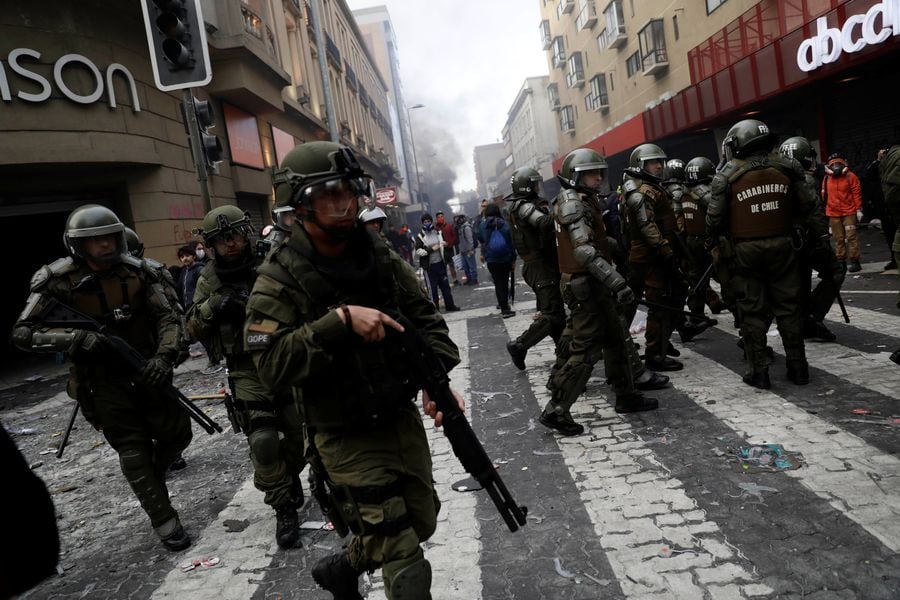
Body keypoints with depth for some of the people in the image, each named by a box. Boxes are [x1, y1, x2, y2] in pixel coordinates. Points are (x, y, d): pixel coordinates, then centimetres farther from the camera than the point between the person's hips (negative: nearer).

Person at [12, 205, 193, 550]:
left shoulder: (136, 272, -4)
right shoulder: (59, 281, -12)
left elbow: (167, 318, -3)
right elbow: (23, 333, -11)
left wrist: (164, 357, -20)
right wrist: (77, 338, -26)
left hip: (144, 369, 3)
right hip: (103, 379, -3)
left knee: (177, 433, 4)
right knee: (134, 451, 0)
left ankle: (151, 478, 36)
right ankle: (165, 523, 12)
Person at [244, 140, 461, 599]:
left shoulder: (380, 255, -1)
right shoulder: (281, 279, -16)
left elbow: (425, 320, 3)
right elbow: (272, 364, -26)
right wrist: (340, 320, -33)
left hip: (403, 418, 6)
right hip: (348, 437, -6)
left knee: (421, 522, 22)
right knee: (404, 562, 0)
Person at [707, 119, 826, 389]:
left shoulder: (726, 176, -6)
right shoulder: (786, 166, 2)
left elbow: (715, 218, -7)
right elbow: (807, 205, 4)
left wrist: (713, 240, 12)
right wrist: (816, 231, 21)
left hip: (745, 250, -2)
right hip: (781, 245, 3)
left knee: (753, 311, 5)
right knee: (788, 307, 12)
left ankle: (759, 371, 9)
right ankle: (798, 367, 19)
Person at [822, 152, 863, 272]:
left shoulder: (850, 176, -1)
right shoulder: (826, 179, 5)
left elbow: (857, 193, -2)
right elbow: (824, 195, 12)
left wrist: (859, 209, -5)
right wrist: (825, 210, 14)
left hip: (849, 212, -3)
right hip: (833, 214, 3)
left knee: (851, 236, -4)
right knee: (838, 239, 7)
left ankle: (854, 261, -1)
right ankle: (841, 260, 15)